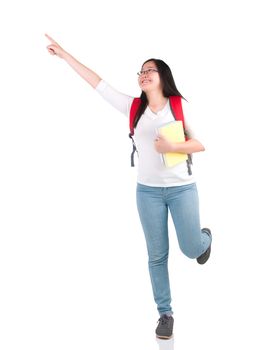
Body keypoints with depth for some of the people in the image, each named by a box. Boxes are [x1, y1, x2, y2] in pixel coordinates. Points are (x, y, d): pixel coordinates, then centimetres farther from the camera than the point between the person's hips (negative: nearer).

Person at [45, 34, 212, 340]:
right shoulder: (133, 107, 2)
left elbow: (200, 145, -3)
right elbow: (97, 83, 1)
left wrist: (171, 147, -20)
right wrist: (64, 55, 0)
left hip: (182, 188, -2)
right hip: (148, 190, 2)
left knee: (191, 249, 3)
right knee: (157, 255, 5)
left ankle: (205, 237, 41)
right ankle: (165, 314, 18)